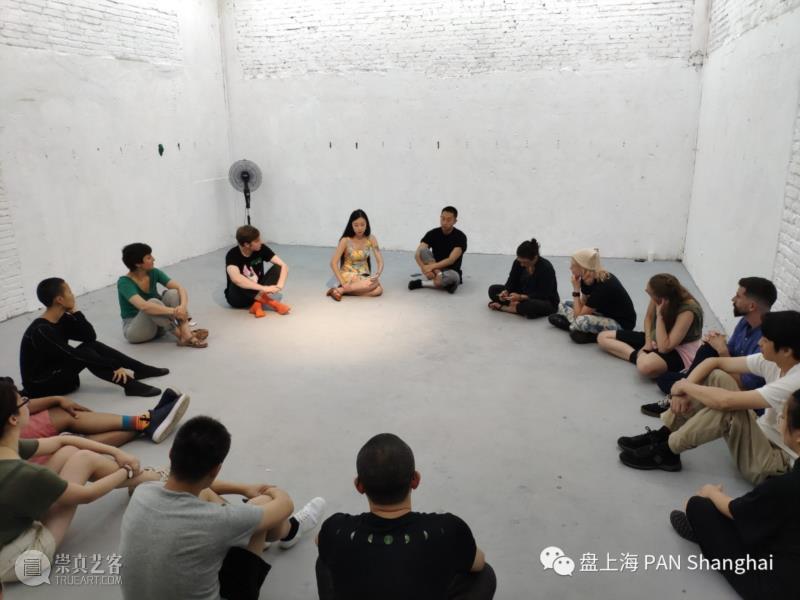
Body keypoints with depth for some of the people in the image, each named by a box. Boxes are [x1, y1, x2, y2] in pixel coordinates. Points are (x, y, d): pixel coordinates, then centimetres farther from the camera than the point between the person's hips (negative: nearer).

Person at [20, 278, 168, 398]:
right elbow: (72, 355, -29)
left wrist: (74, 311, -11)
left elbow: (90, 336, -3)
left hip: (58, 373, 8)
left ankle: (141, 370, -6)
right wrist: (115, 366, -28)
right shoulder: (41, 331, -25)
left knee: (93, 345, -7)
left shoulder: (61, 320, 1)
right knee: (86, 353, -26)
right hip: (40, 386, -8)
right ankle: (130, 384, -31)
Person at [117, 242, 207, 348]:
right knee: (153, 303, -34)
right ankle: (182, 335, -30)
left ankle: (186, 333, -37)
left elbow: (180, 288, -16)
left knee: (172, 293, -21)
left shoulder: (154, 273, -5)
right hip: (134, 330, -5)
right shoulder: (124, 282, -22)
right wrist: (173, 311, -41)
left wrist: (183, 306, -35)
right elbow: (143, 306, -39)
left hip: (157, 326, 6)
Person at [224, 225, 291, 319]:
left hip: (257, 290, 4)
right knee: (238, 285, -37)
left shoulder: (262, 248, -12)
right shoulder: (232, 255, -24)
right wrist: (264, 288, -45)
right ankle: (269, 301, -26)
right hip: (238, 297, -4)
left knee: (277, 268, -17)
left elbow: (284, 266, -16)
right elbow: (236, 279, -43)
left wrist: (279, 285, -35)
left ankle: (258, 303, -26)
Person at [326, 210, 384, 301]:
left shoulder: (371, 239, -4)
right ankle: (340, 290, -23)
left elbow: (380, 261, -7)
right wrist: (343, 283, -23)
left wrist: (377, 275, -28)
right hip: (348, 275, -4)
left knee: (378, 290, -28)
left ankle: (345, 290, -17)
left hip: (364, 276, 4)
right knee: (374, 284, -32)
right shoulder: (346, 240, -13)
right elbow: (333, 263, -14)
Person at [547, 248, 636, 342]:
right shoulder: (587, 279, -5)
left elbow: (579, 315, -25)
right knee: (563, 305, 7)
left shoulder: (602, 286, -30)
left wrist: (576, 290, -20)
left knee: (582, 321, -38)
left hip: (622, 323, -9)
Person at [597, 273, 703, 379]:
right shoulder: (659, 295, -14)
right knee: (603, 337, 1)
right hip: (656, 339, 8)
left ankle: (640, 357, -11)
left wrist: (659, 315, -34)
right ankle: (639, 356, -13)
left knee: (645, 365, -44)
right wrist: (648, 341, -6)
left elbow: (664, 348, -33)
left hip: (681, 354, -8)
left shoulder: (688, 310, -30)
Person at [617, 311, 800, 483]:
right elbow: (714, 362, -2)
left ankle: (665, 451, -13)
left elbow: (725, 401, -36)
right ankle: (662, 435, -3)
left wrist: (683, 386, -19)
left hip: (777, 461, -8)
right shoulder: (772, 360, -6)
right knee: (717, 377, -8)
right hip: (761, 437, 8)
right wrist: (684, 390, -17)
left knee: (726, 405, -32)